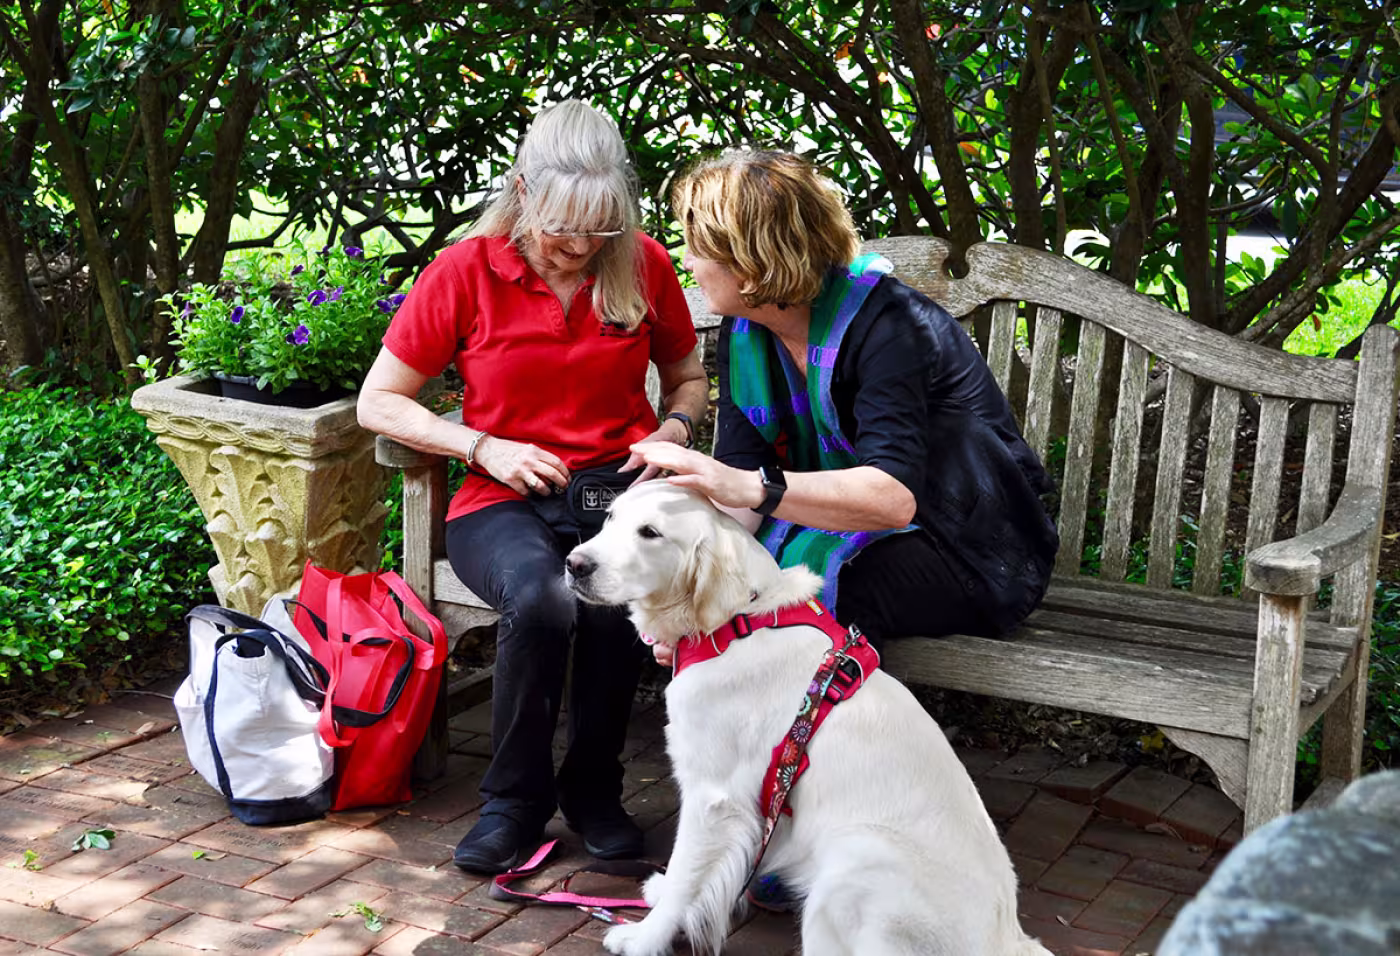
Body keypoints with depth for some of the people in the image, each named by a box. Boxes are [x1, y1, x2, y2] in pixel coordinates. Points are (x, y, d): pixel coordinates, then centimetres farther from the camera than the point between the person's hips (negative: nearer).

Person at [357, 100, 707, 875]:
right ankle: (516, 797, -10)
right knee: (538, 597, -36)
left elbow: (689, 377, 22)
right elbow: (378, 402, 2)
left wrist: (672, 430, 0)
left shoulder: (644, 266, 5)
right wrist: (487, 448, -10)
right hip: (504, 501, -1)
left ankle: (593, 787, -7)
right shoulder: (468, 270, -3)